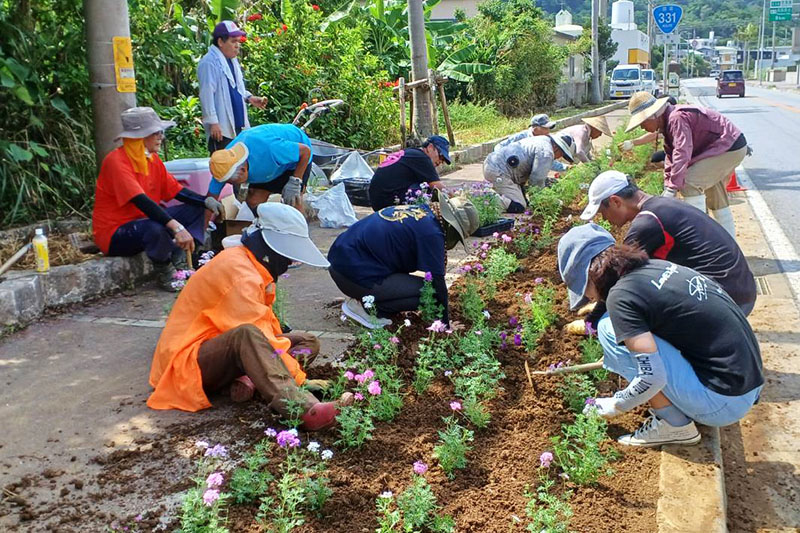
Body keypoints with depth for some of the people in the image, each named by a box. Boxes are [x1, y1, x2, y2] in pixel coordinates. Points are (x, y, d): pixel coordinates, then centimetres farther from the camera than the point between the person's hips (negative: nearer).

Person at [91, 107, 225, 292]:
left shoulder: (152, 159, 4)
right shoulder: (116, 161, -22)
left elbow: (176, 190, 4)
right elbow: (141, 201, -35)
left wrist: (207, 202, -13)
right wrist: (176, 227, -44)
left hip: (144, 220, 9)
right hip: (114, 234, -9)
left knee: (194, 210, 3)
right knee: (156, 229, -39)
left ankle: (179, 264, -11)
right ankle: (165, 275, -10)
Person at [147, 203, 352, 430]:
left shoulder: (251, 264, 8)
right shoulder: (240, 274, -22)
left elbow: (267, 327, 6)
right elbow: (255, 334, -28)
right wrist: (300, 378, -23)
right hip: (190, 360, -10)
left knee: (308, 342, 3)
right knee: (247, 335, -41)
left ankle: (248, 379, -20)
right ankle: (301, 408, -54)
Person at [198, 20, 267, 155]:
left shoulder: (232, 60, 16)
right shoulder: (209, 62, -14)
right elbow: (207, 94, -19)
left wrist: (249, 98, 10)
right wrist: (213, 122, -22)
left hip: (237, 125, 9)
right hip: (220, 128, -9)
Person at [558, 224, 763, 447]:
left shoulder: (621, 296, -17)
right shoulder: (655, 266, 8)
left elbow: (652, 377, -21)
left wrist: (615, 406, -1)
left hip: (722, 403, -9)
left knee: (610, 330, -10)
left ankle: (675, 426, 0)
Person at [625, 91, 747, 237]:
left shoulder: (677, 118, -27)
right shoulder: (667, 123, 7)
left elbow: (682, 153, -36)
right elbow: (671, 157, 7)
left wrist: (672, 189, -39)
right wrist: (667, 188, -2)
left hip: (731, 147, -11)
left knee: (690, 183, -20)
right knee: (715, 193, 22)